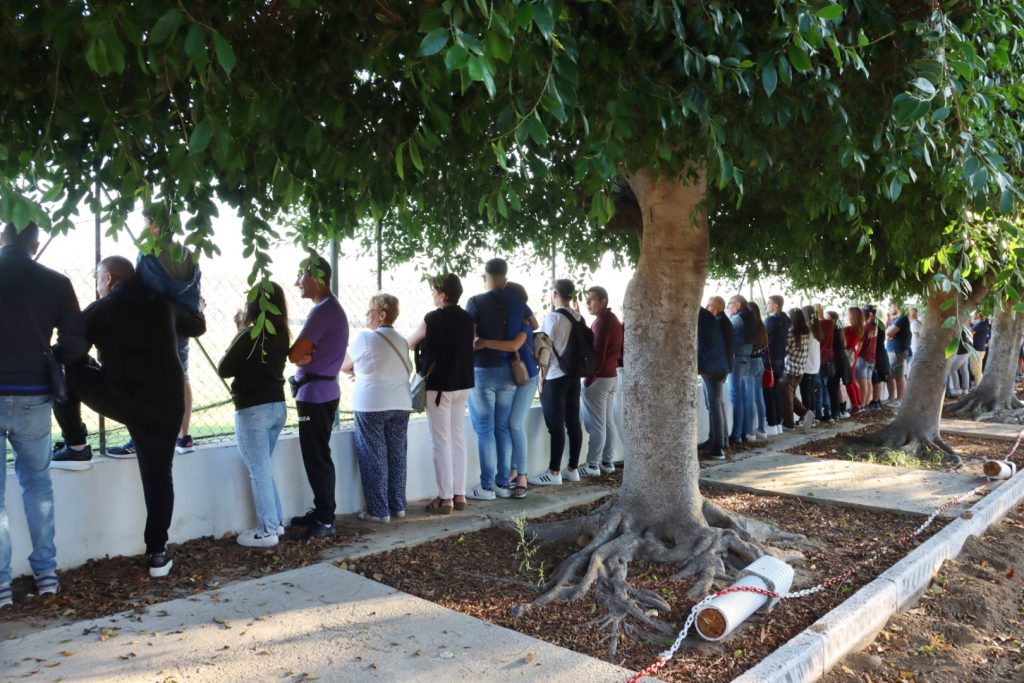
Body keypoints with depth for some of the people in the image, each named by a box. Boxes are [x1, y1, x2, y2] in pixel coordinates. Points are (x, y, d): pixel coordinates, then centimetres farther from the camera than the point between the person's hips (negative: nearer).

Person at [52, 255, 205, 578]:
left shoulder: (100, 310, 0)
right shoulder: (162, 303, 11)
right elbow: (197, 326, 28)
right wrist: (197, 311, 49)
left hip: (119, 399, -3)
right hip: (165, 404, 4)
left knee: (65, 371, 21)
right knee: (158, 476, 10)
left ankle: (75, 445, 26)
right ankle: (157, 553, 8)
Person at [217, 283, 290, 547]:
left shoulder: (249, 335, -15)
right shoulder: (281, 335, 5)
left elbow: (224, 369, -6)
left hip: (253, 410, -7)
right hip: (277, 407, 8)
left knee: (258, 471, 0)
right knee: (265, 469, 18)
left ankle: (267, 531, 5)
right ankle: (275, 522, 23)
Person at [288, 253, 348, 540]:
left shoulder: (322, 311, -18)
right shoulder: (332, 308, 15)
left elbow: (294, 354, -21)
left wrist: (302, 354, 1)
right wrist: (306, 354, -7)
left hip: (315, 394, -10)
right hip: (322, 392, 10)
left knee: (317, 458, -4)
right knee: (317, 456, 16)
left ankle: (325, 521, 2)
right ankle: (321, 511, 25)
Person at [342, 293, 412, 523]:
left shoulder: (365, 338, -8)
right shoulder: (401, 341, 9)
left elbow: (343, 366, 4)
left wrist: (357, 371, 26)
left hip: (371, 405, -5)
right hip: (400, 405, 6)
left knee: (373, 458, 2)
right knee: (397, 456, 12)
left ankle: (379, 511, 5)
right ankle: (398, 506, 19)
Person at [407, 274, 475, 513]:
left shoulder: (432, 319, -12)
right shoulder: (467, 319, 4)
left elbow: (408, 344, 2)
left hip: (438, 385, -6)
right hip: (462, 384, 6)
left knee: (441, 441, 0)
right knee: (458, 438, 12)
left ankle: (445, 499, 3)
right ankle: (459, 495, 17)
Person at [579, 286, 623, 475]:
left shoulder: (601, 321, -15)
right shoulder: (614, 319, 15)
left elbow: (597, 352, -20)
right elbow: (618, 350, 19)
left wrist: (589, 378, -17)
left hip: (598, 377, -10)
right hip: (611, 375, 10)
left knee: (595, 424, -5)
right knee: (608, 422, 12)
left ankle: (592, 465, 0)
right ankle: (607, 462, 17)